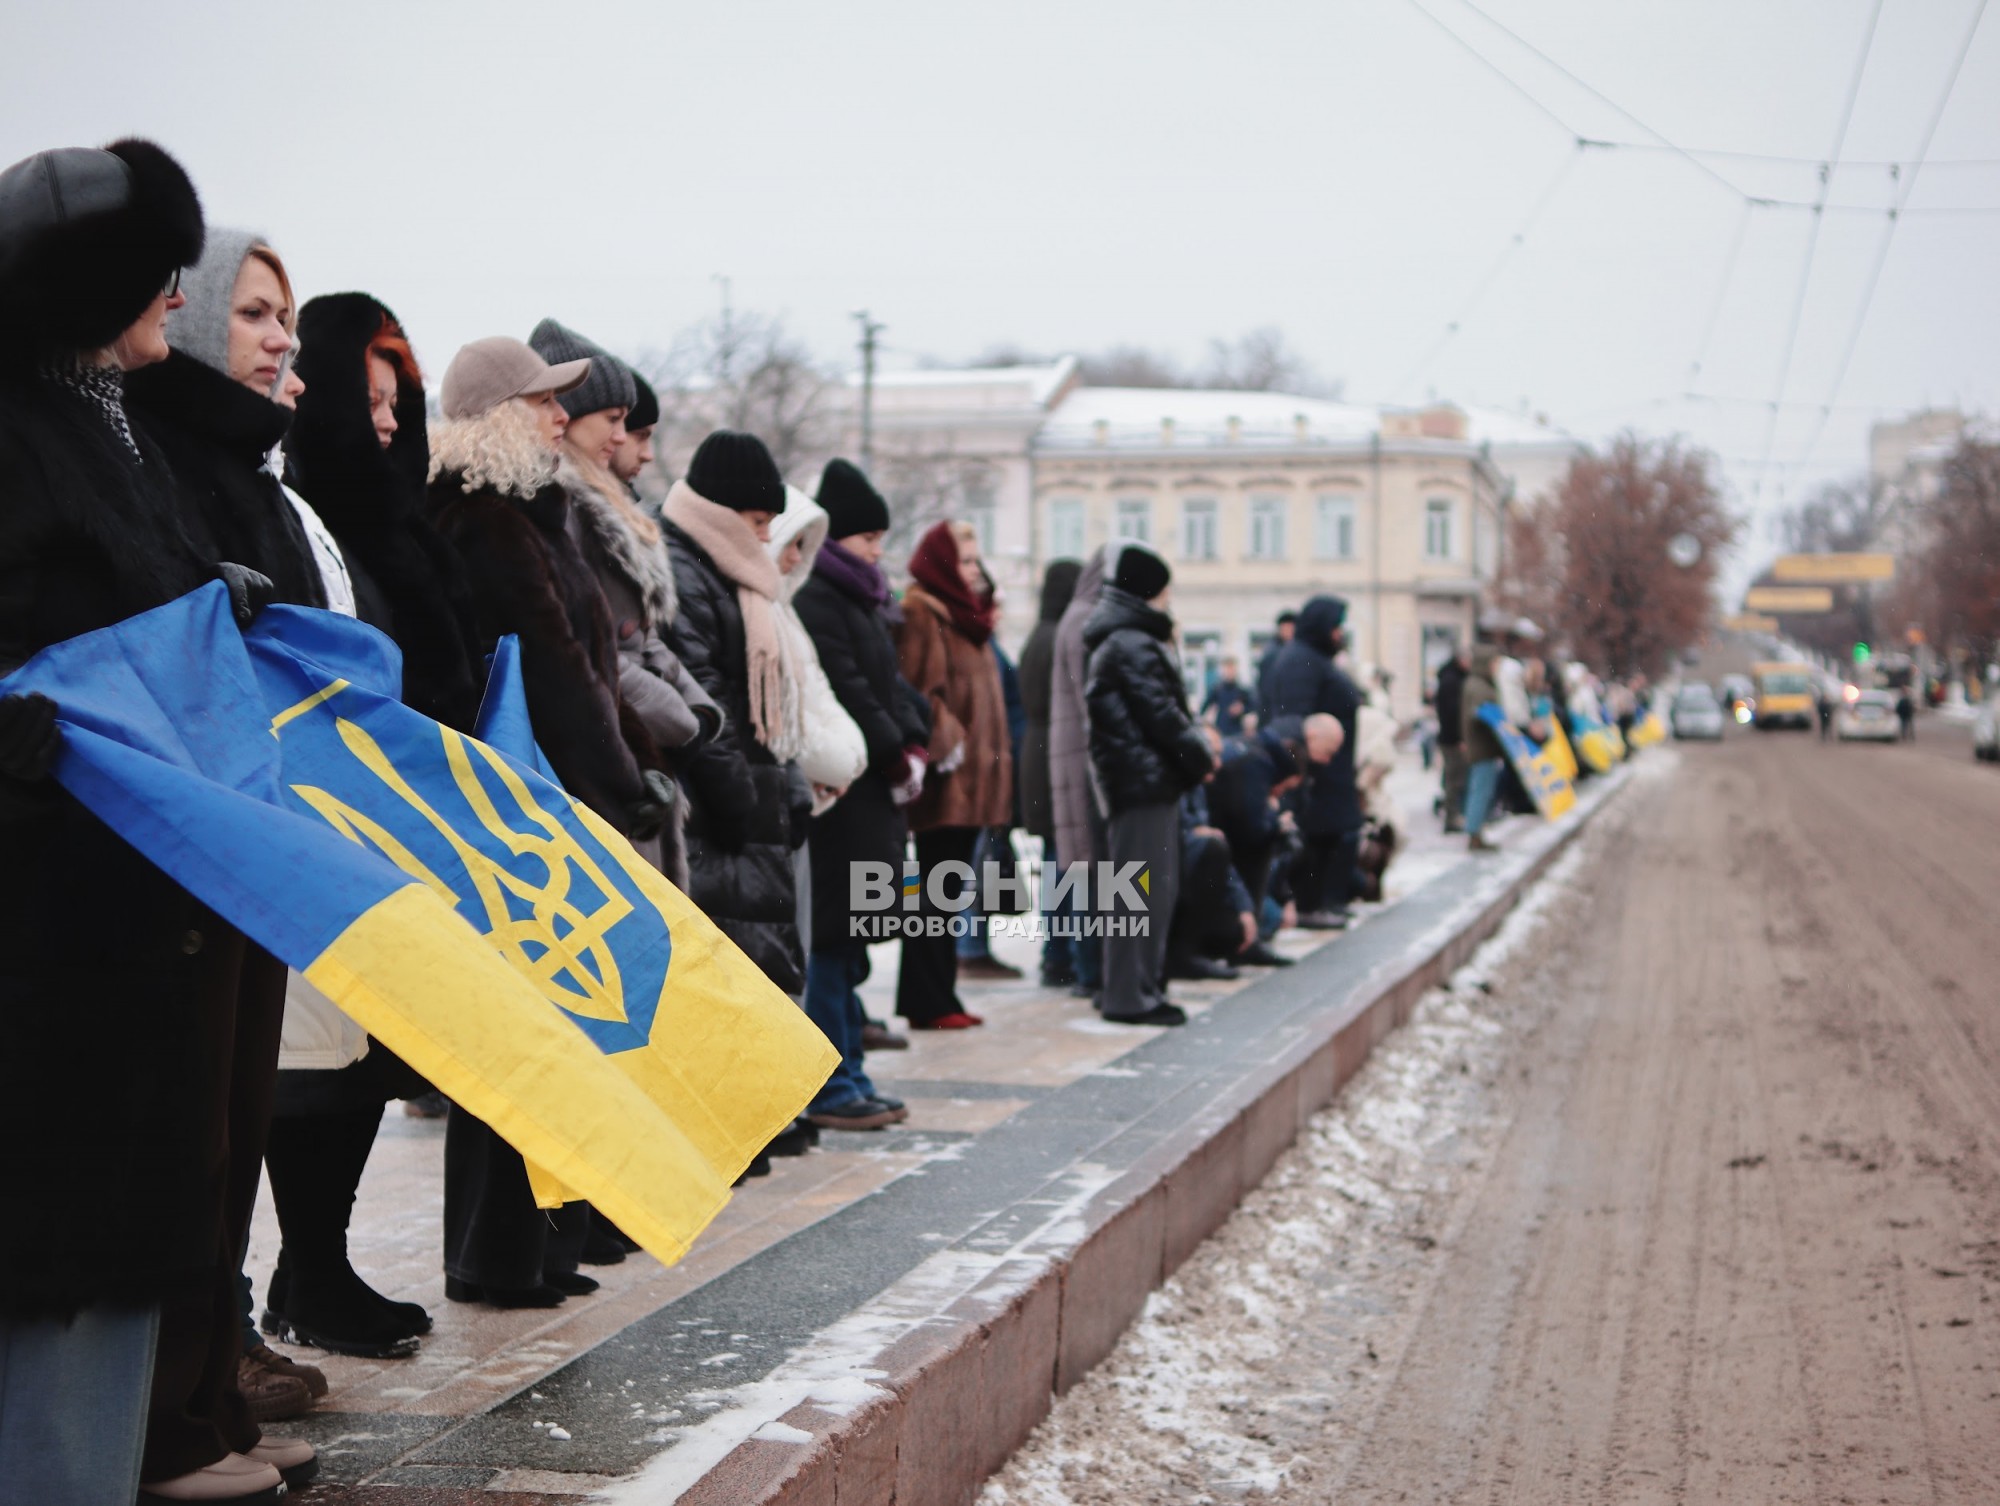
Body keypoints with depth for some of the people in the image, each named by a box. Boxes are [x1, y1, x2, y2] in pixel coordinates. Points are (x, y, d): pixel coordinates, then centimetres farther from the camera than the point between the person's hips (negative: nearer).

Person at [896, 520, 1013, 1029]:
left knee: (946, 891, 11)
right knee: (936, 891, -6)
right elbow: (922, 691, -19)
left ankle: (937, 998, 16)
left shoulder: (966, 615, 21)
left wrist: (993, 759, 19)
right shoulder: (921, 614, -9)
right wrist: (948, 747, -22)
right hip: (947, 778, -9)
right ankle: (928, 1003, -2)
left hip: (973, 778, 9)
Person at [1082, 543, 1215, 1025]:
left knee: (1156, 889, 14)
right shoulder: (1132, 647, -13)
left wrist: (1195, 752, 8)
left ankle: (1142, 987, 19)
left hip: (1147, 779, 11)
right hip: (1144, 778, -11)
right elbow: (1160, 714, -15)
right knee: (1143, 889, -7)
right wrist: (1201, 756, -4)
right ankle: (1131, 995, -5)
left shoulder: (1129, 641, 19)